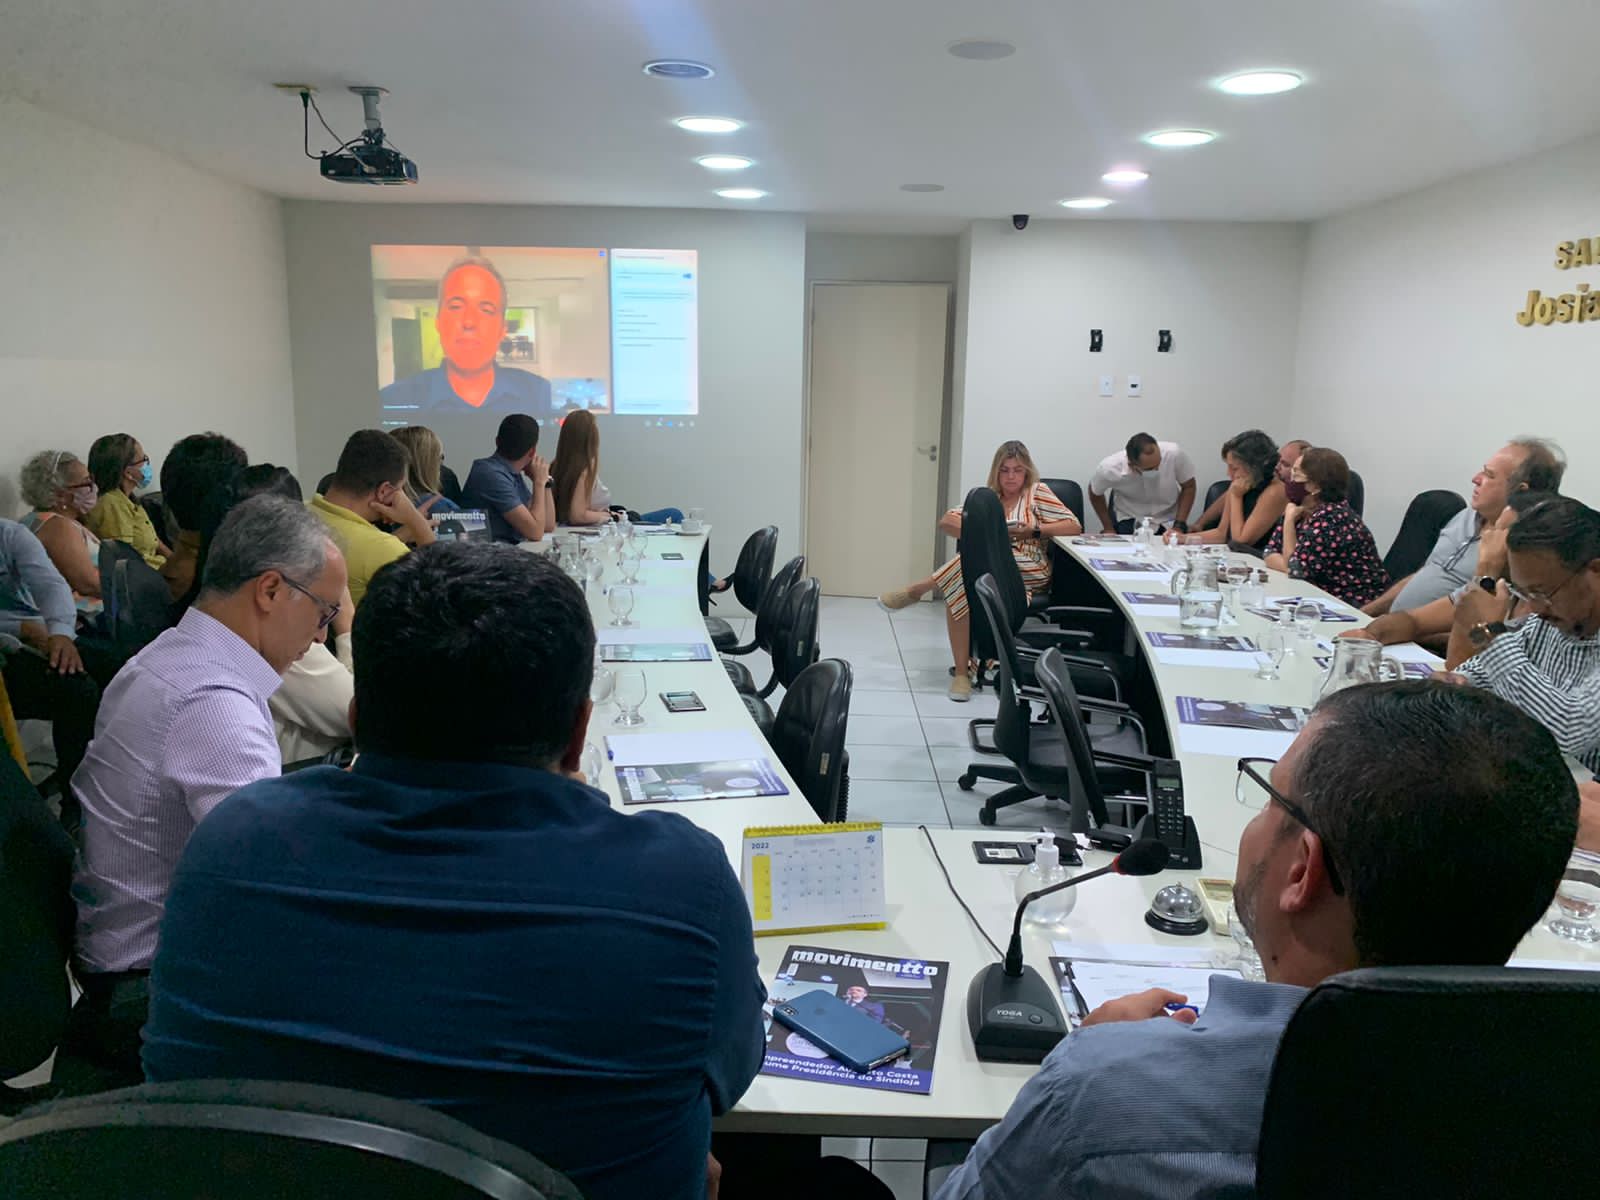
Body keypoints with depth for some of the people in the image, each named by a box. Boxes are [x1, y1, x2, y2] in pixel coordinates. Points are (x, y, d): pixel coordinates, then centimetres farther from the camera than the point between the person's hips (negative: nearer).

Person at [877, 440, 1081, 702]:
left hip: (1029, 573, -4)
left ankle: (916, 590, -16)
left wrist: (1034, 530, -11)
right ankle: (962, 672, -23)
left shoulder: (1037, 493, 11)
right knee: (959, 590, -32)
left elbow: (1074, 527, 3)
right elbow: (946, 522, 9)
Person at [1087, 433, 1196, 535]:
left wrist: (1179, 526, -16)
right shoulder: (1109, 469, -27)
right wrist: (1108, 529, -2)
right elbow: (1095, 493, -5)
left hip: (1168, 522, 2)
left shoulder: (1174, 453, -29)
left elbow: (1188, 487, -11)